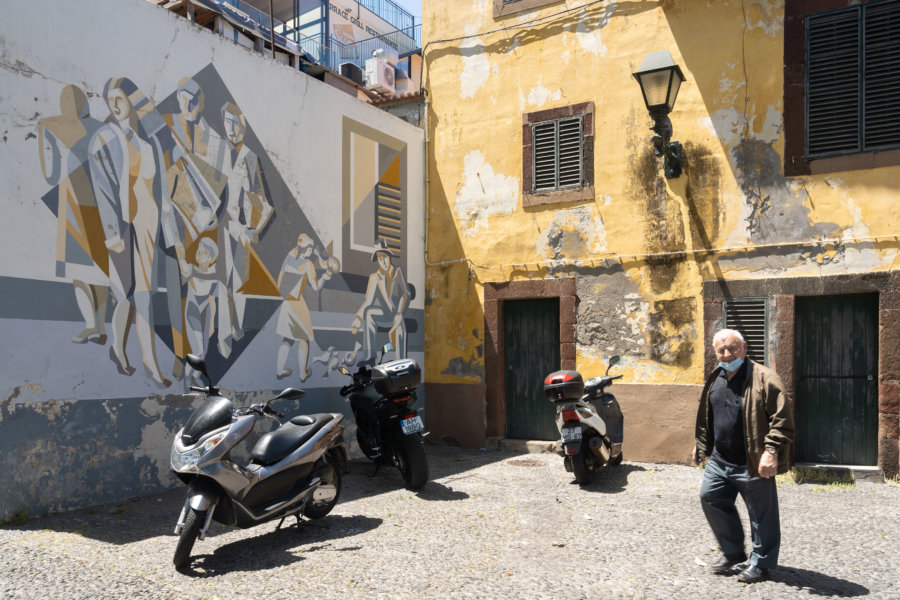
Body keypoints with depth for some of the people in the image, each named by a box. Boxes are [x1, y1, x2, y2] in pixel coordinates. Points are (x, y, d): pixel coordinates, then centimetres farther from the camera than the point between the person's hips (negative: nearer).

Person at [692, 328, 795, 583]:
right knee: (710, 498, 11)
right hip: (719, 459, 7)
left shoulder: (764, 378, -13)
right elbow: (705, 416, 21)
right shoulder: (715, 379, 9)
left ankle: (761, 563, 24)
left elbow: (782, 419, -17)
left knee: (761, 512, 5)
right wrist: (701, 446, 22)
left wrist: (771, 451, -23)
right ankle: (733, 551, 29)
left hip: (752, 463, -7)